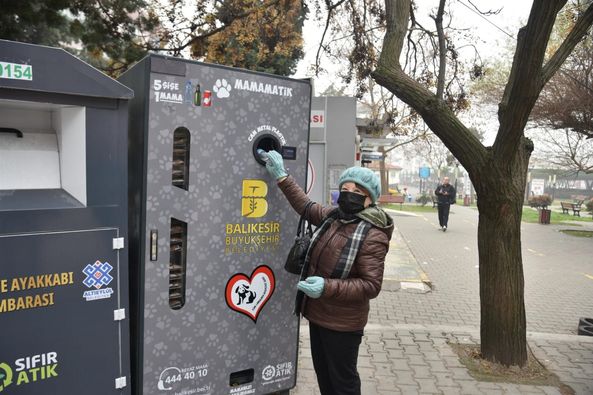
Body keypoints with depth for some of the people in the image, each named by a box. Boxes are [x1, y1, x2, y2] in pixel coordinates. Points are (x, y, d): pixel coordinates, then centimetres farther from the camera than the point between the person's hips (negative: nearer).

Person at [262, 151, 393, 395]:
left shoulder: (372, 236, -21)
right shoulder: (333, 216, 0)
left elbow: (371, 286, -23)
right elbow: (306, 207, 16)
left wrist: (327, 287, -33)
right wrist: (282, 178, 10)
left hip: (342, 324, -7)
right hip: (318, 314, 8)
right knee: (323, 375, 25)